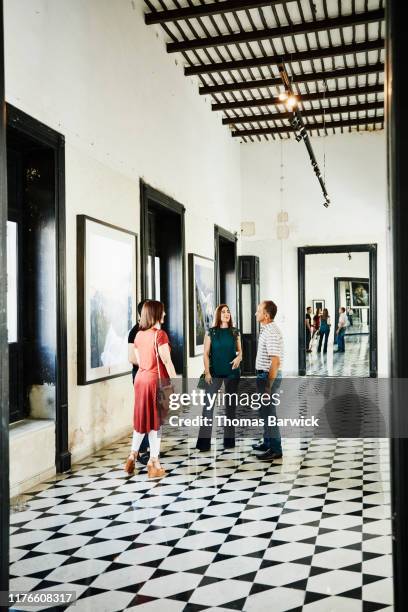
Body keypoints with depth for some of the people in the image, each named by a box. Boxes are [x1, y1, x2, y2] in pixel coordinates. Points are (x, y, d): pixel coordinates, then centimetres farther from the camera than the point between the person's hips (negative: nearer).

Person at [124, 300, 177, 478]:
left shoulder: (139, 335, 7)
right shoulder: (160, 334, -13)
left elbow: (139, 360, 12)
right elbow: (167, 361, -15)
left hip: (141, 378, 6)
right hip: (156, 379, -6)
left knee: (141, 418, 17)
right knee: (156, 420, 3)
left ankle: (132, 456, 21)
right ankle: (154, 463, 10)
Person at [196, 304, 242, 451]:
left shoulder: (235, 332, 5)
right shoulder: (211, 332, -1)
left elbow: (240, 351, 11)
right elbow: (206, 354, -3)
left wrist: (239, 358, -12)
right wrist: (207, 372, -11)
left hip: (232, 373, 3)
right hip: (215, 373, -2)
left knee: (231, 405, 8)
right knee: (208, 405, -7)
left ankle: (229, 440, 18)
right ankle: (203, 442, -4)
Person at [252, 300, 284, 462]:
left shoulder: (271, 333, -21)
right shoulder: (267, 330, 11)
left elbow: (275, 362, -25)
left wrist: (268, 385, -23)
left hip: (269, 376, -10)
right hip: (265, 375, 10)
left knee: (269, 412, -3)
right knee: (265, 411, 18)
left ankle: (275, 449, 5)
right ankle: (268, 443, 30)